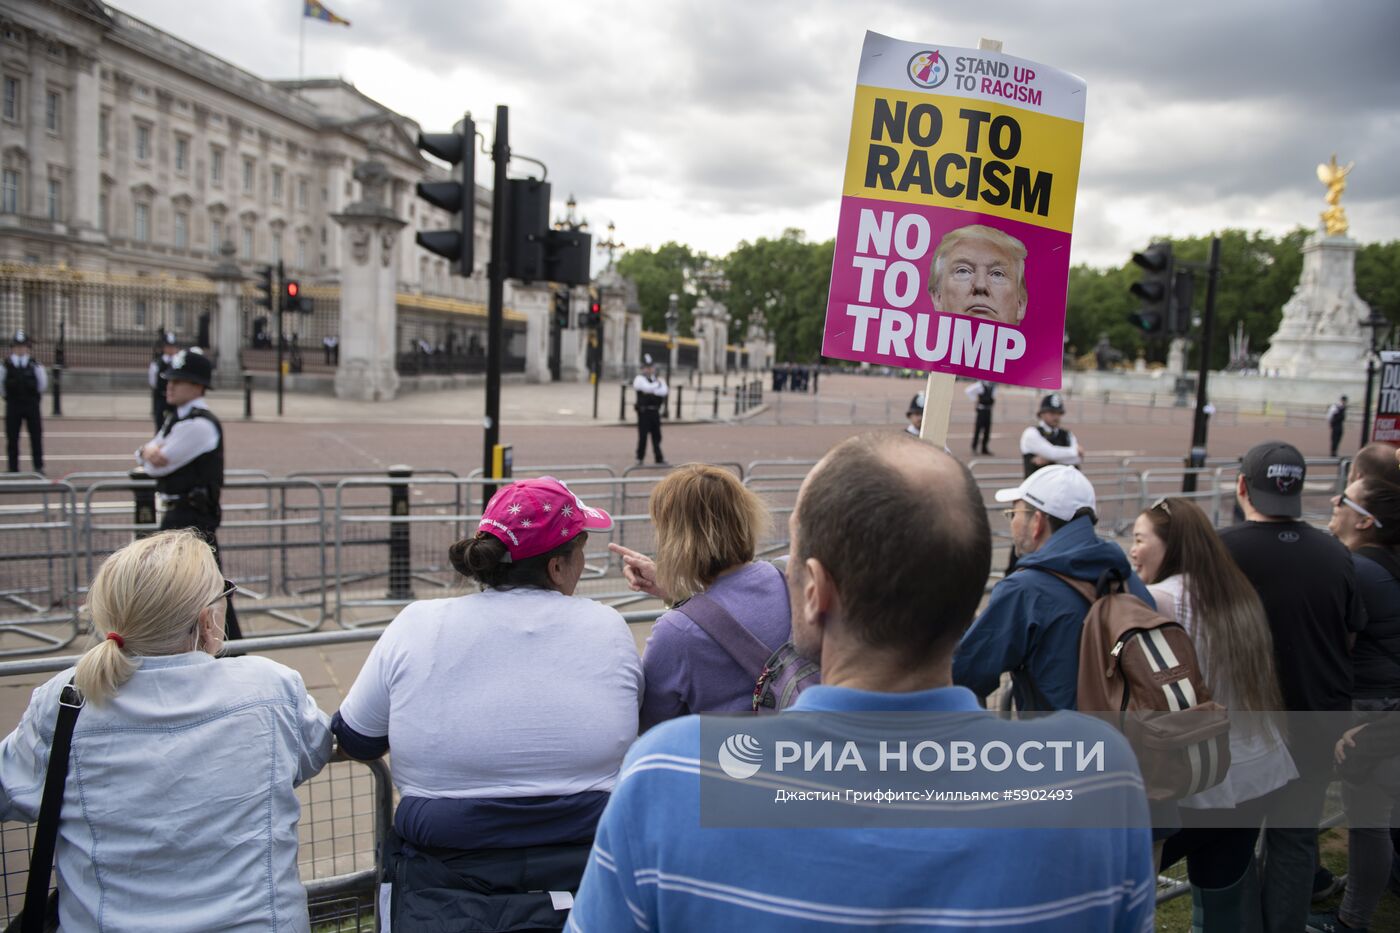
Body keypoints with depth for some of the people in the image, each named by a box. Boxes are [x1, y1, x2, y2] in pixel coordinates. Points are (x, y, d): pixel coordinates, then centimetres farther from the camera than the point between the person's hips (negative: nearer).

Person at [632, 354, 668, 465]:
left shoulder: (656, 378, 15)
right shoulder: (640, 379, -4)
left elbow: (664, 391, 3)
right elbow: (648, 388, -21)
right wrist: (658, 383, -5)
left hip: (655, 411, 6)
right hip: (644, 411, -6)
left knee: (656, 435, 8)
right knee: (643, 435, -4)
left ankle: (659, 459, 12)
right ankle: (640, 458, 7)